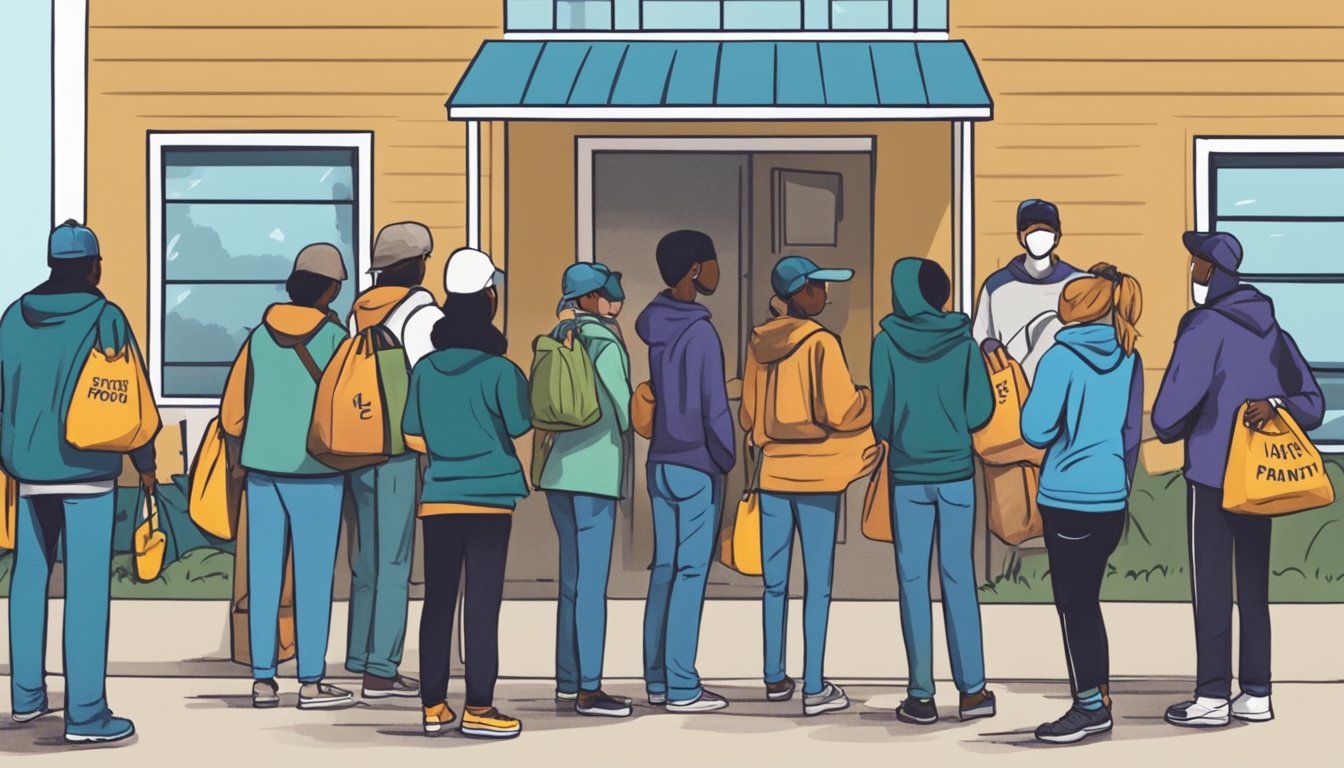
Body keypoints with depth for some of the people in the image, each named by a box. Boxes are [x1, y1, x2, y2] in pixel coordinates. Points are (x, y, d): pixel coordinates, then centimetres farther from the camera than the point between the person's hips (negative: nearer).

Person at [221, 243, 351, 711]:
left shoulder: (261, 335, 5)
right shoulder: (333, 336, -7)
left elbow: (231, 413, 9)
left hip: (261, 467, 4)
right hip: (314, 470, -4)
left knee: (264, 575, 6)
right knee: (313, 576, 0)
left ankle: (263, 681, 9)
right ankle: (311, 683, 2)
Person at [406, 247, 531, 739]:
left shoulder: (425, 369, 2)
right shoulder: (500, 371, -11)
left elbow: (413, 438, 7)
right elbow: (520, 433, -6)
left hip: (438, 496, 4)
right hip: (488, 496, -4)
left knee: (438, 600, 9)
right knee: (483, 602, -1)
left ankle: (433, 707, 13)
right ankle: (478, 709, -1)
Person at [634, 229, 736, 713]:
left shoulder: (650, 326, 6)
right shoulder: (699, 332, -16)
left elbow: (645, 398, 10)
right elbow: (714, 408, -17)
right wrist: (727, 459, -4)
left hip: (659, 464, 7)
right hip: (696, 468, -7)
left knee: (664, 569, 12)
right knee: (690, 573, -3)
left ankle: (657, 678, 16)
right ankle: (681, 687, -1)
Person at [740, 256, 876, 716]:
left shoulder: (759, 343, 5)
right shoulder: (820, 343, -12)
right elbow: (839, 410, -15)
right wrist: (873, 398, 3)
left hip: (772, 472, 6)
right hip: (815, 473, -6)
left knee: (774, 581, 13)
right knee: (818, 585, -1)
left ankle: (775, 678, 22)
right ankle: (815, 689, 0)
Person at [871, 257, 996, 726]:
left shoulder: (888, 343, -6)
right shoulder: (962, 341, -2)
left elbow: (882, 412, -5)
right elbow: (981, 411, -2)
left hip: (908, 474, -1)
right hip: (956, 472, 1)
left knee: (913, 580, 4)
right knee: (958, 576, 7)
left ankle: (921, 696, 4)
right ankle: (973, 689, 6)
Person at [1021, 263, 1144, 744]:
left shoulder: (1063, 357, -13)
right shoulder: (1128, 358, 6)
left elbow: (1036, 431, -16)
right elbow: (1132, 431, 14)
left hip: (1068, 497, -6)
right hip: (1112, 497, 6)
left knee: (1073, 604, 2)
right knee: (1086, 600, 15)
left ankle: (1090, 706, 3)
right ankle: (1097, 702, 17)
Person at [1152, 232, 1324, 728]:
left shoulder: (1205, 327, -11)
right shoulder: (1271, 331, 13)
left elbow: (1179, 397, -17)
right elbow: (1311, 402, 9)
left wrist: (1167, 429, 4)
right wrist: (1275, 405, -9)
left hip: (1212, 473, -7)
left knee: (1211, 588, -2)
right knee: (1253, 586, 10)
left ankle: (1212, 697, 0)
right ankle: (1256, 695, 12)